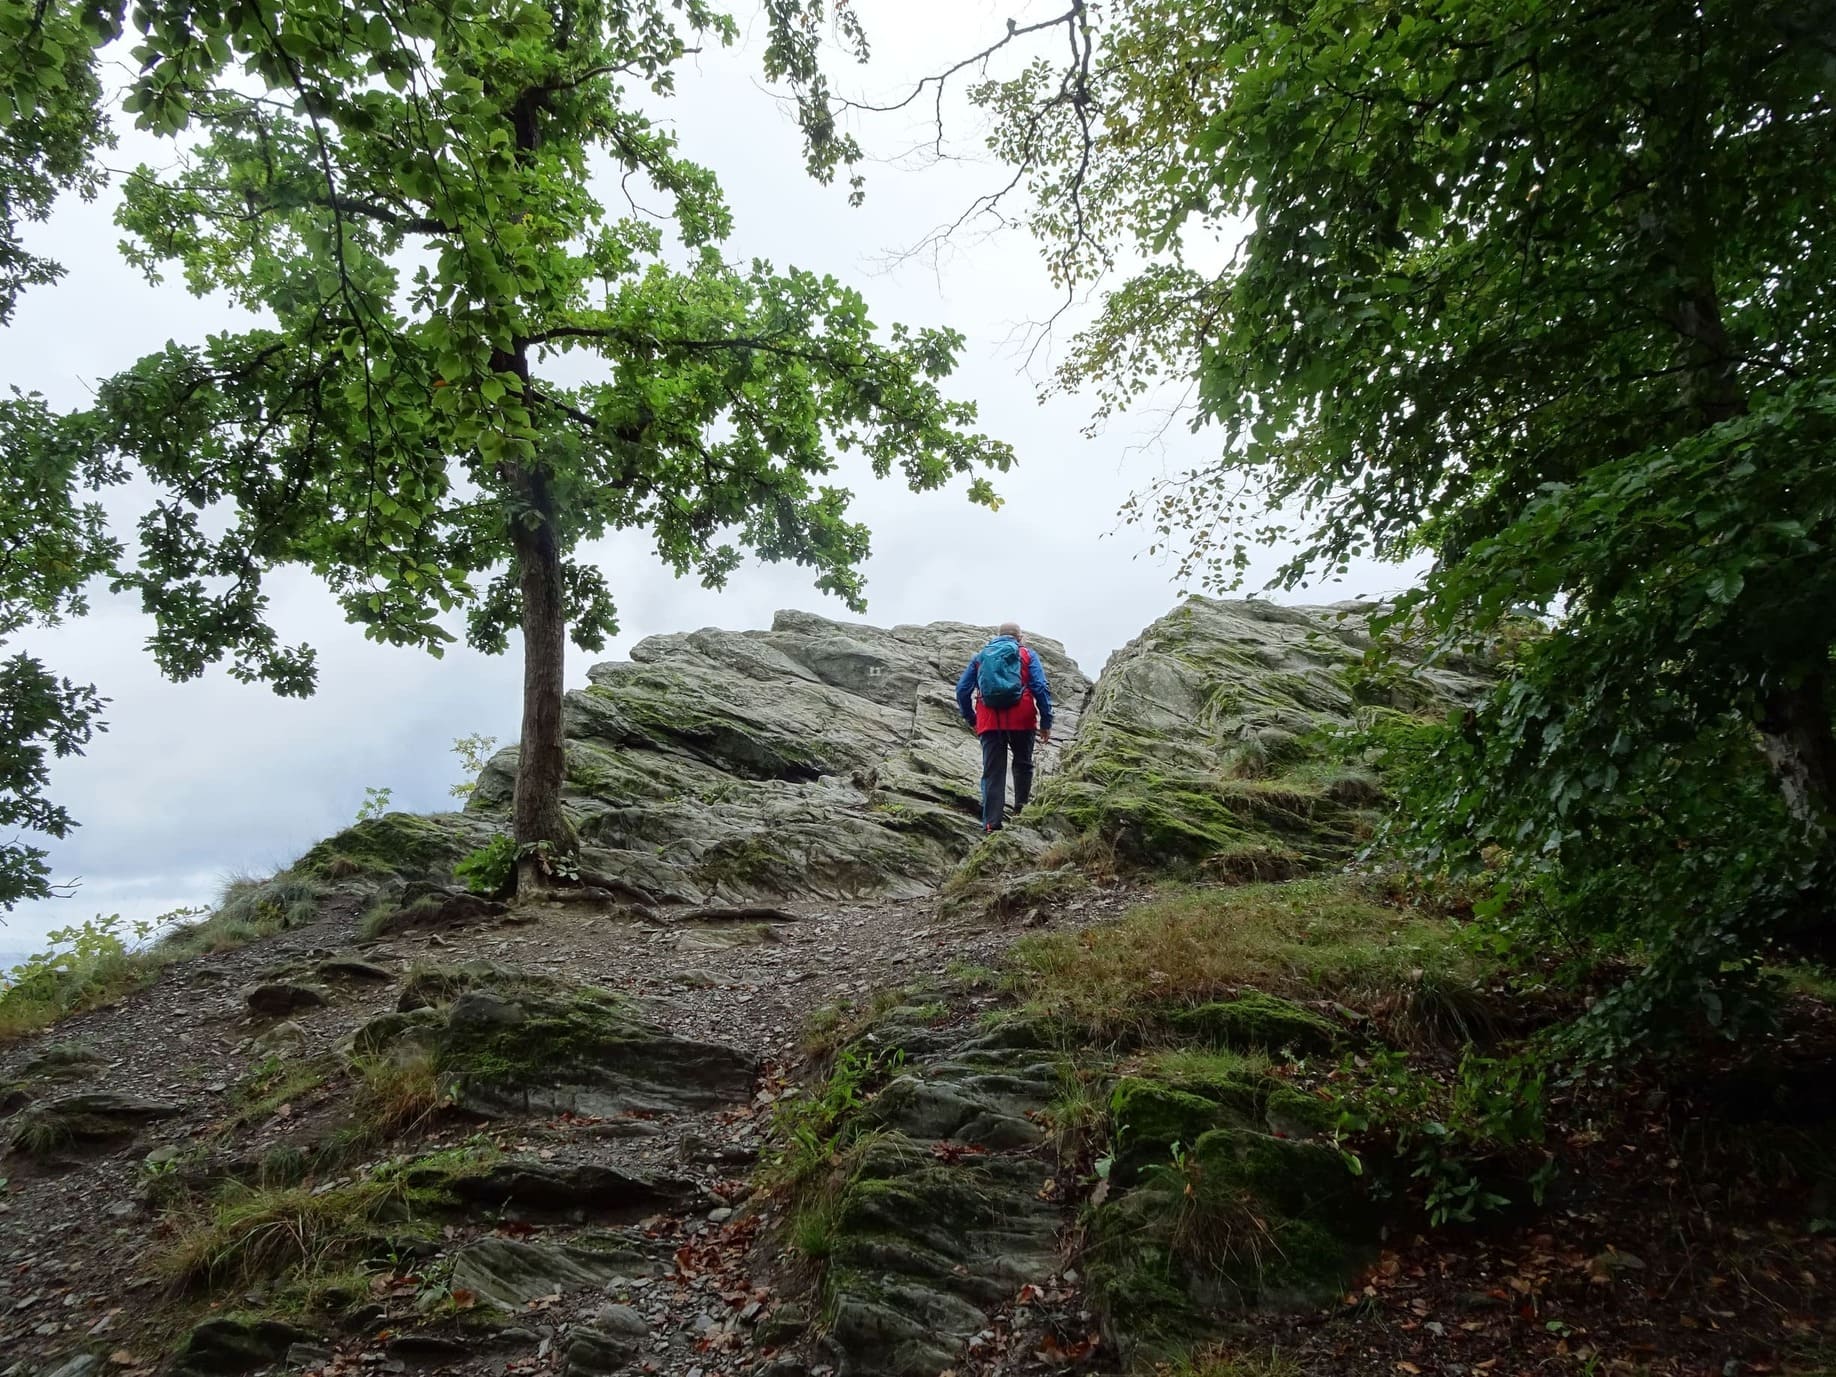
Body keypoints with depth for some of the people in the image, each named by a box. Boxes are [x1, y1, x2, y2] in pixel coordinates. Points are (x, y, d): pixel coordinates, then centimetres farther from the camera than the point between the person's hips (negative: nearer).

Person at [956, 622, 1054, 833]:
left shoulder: (981, 655, 17)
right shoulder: (1027, 655, 10)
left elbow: (962, 689, 12)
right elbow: (1040, 688, -2)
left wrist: (970, 719, 21)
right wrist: (1046, 722, 0)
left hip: (989, 721, 1)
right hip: (1021, 719, -1)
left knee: (992, 772, 2)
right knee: (1022, 764, 19)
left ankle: (992, 822, -5)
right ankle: (1021, 807, 20)